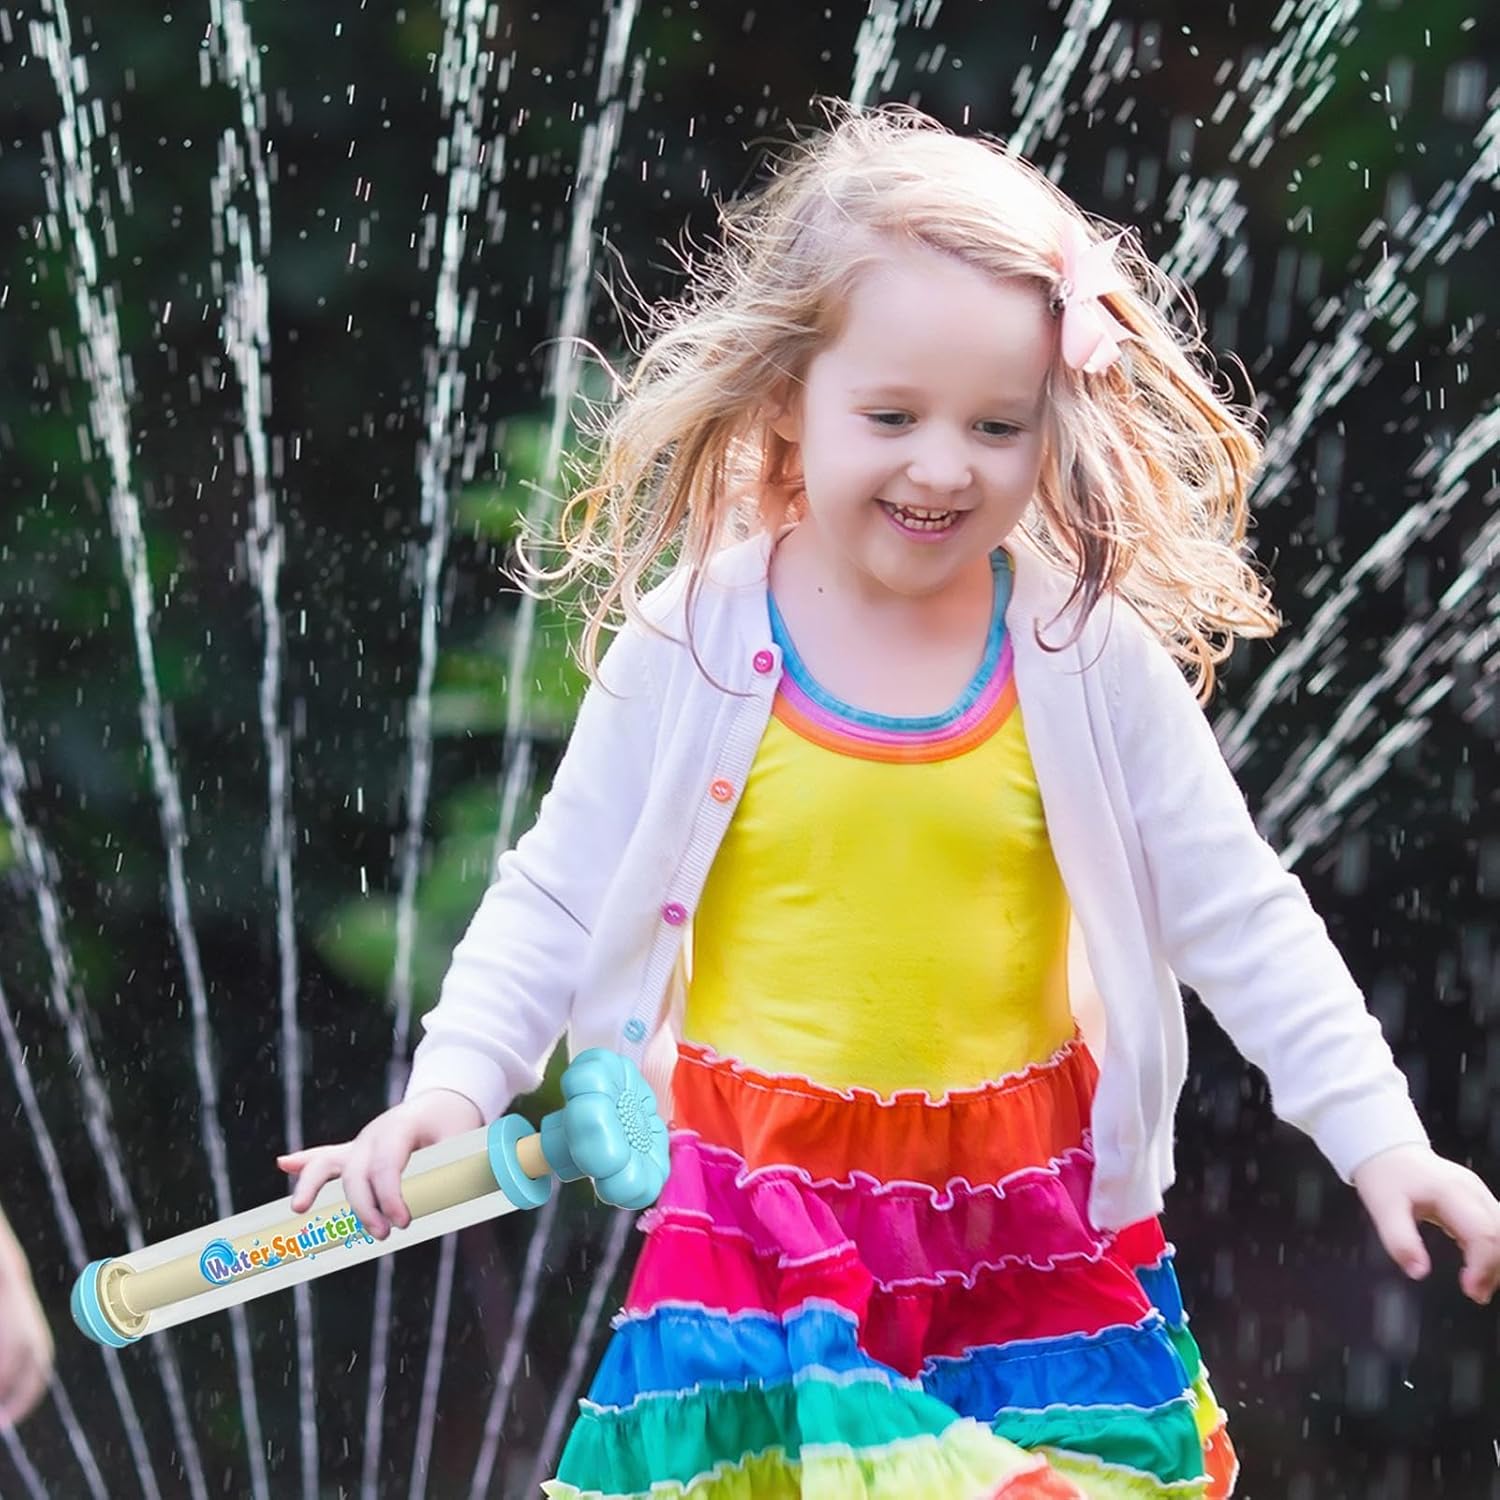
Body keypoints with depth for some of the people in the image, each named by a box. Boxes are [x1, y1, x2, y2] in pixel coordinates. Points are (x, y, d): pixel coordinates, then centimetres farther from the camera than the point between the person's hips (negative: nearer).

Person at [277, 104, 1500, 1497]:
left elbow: (1237, 917, 0)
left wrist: (1378, 1133, -5)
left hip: (1033, 1222, 1)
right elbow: (555, 900, 1)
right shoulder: (691, 645, -6)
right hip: (769, 1207, -1)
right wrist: (448, 1087, -11)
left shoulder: (1089, 655, -5)